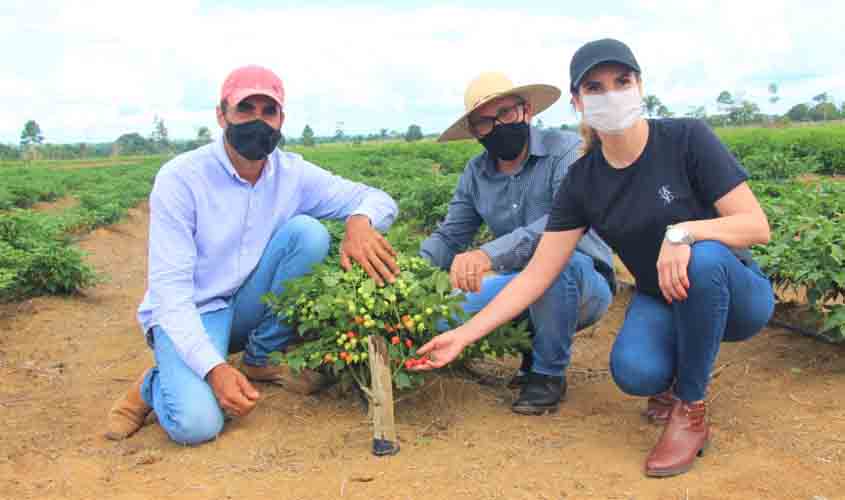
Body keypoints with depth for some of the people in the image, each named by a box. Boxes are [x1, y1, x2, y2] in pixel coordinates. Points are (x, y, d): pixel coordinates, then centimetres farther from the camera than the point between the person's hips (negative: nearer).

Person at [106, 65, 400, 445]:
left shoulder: (293, 174, -6)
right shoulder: (180, 178, -18)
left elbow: (379, 199, -4)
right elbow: (170, 289, -22)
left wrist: (360, 221, -32)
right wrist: (214, 368, -35)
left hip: (248, 309, 5)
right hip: (187, 316, -4)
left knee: (309, 232, -19)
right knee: (196, 423, -31)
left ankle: (262, 359, -2)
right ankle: (153, 385, 8)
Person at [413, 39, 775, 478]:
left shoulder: (688, 139, -18)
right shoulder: (583, 180, -9)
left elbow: (757, 226, -18)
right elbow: (537, 273, -9)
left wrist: (682, 231, -38)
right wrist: (464, 335, -14)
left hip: (733, 293, -1)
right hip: (659, 302, 2)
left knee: (704, 257, -37)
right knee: (633, 371, -31)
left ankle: (691, 409, -15)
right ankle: (678, 369, 9)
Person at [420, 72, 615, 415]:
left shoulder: (566, 151, -16)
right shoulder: (475, 174, 3)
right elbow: (448, 238, 3)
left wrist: (490, 254, -45)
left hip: (582, 283, -5)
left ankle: (549, 373, -13)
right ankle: (533, 344, 8)